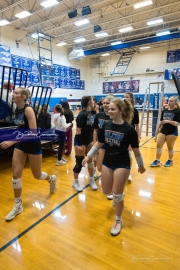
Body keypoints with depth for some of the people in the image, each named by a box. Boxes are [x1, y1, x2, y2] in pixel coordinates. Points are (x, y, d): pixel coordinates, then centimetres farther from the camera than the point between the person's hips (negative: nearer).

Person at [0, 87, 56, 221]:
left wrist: (11, 142, -30)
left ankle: (52, 179, 44)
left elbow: (33, 132, -28)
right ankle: (18, 206, 19)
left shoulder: (28, 109, -20)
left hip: (33, 144, -6)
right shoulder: (16, 110, 3)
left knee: (37, 175, 9)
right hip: (21, 144, 7)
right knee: (16, 174, 3)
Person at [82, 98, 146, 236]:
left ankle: (118, 221, 27)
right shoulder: (106, 125, -3)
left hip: (122, 165, -4)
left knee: (117, 194, 2)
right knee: (106, 191, 14)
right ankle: (119, 193, 50)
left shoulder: (129, 129, -15)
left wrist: (141, 165, 3)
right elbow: (99, 143, 6)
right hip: (107, 163, 5)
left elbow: (135, 149, -6)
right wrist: (88, 156, 3)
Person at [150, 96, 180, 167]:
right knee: (158, 145, -2)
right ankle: (157, 161, 7)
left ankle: (170, 161, 28)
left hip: (172, 132, -4)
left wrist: (168, 121, -26)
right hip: (163, 131, 5)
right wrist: (157, 129, 10)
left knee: (170, 147, 7)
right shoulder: (164, 111, 6)